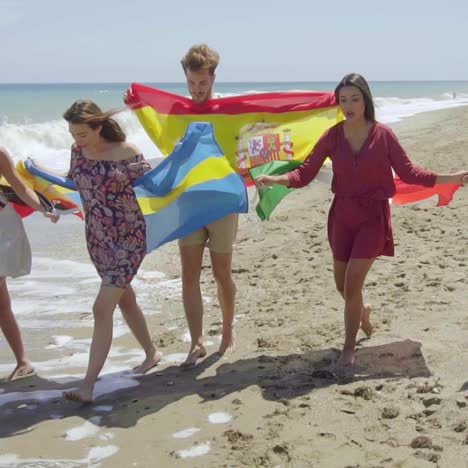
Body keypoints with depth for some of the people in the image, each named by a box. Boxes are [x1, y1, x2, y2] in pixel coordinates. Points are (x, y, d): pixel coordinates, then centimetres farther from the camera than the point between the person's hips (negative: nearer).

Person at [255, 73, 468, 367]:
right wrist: (276, 179, -22)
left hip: (373, 216, -3)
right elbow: (305, 173, -6)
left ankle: (349, 348, 9)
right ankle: (362, 311, 49)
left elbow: (409, 172, -4)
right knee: (343, 285, 13)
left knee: (353, 283, -9)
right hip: (342, 214, 3)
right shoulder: (333, 136, -5)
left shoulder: (383, 134, -9)